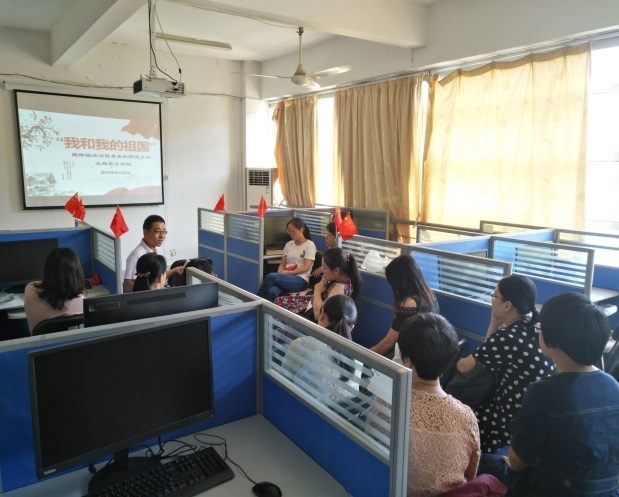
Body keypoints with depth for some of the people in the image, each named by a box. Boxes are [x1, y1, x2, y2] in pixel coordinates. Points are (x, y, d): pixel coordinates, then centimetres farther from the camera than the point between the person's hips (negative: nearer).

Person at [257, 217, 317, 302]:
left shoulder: (309, 245, 1)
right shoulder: (289, 244, 18)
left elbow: (306, 268, -8)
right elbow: (282, 264, 15)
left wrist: (287, 273, -14)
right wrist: (279, 274, -7)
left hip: (300, 280, -4)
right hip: (286, 278, 5)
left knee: (271, 276, -30)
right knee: (271, 291, -33)